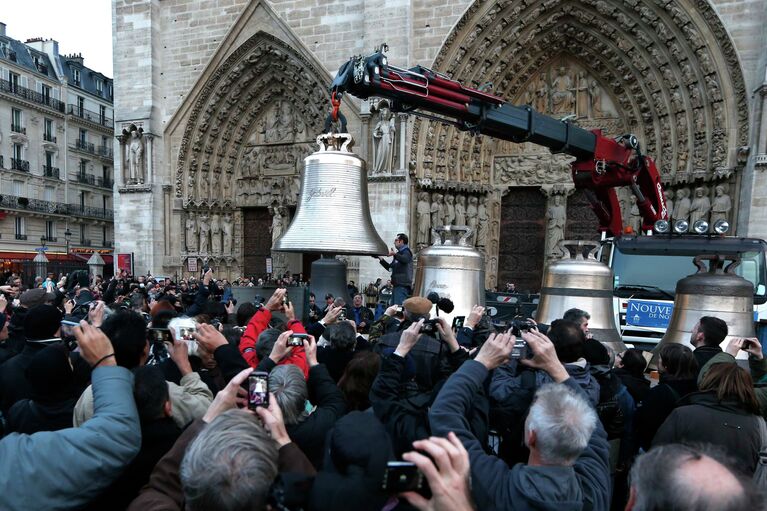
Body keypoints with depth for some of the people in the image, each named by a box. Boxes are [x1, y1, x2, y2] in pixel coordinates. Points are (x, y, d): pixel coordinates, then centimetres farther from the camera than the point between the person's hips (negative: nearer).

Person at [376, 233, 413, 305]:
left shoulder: (406, 251, -3)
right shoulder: (399, 253, 24)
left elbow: (405, 259, -28)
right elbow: (389, 267, 29)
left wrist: (394, 254, -32)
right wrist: (381, 259, 20)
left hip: (403, 285, -10)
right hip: (397, 284, 10)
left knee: (398, 307, -17)